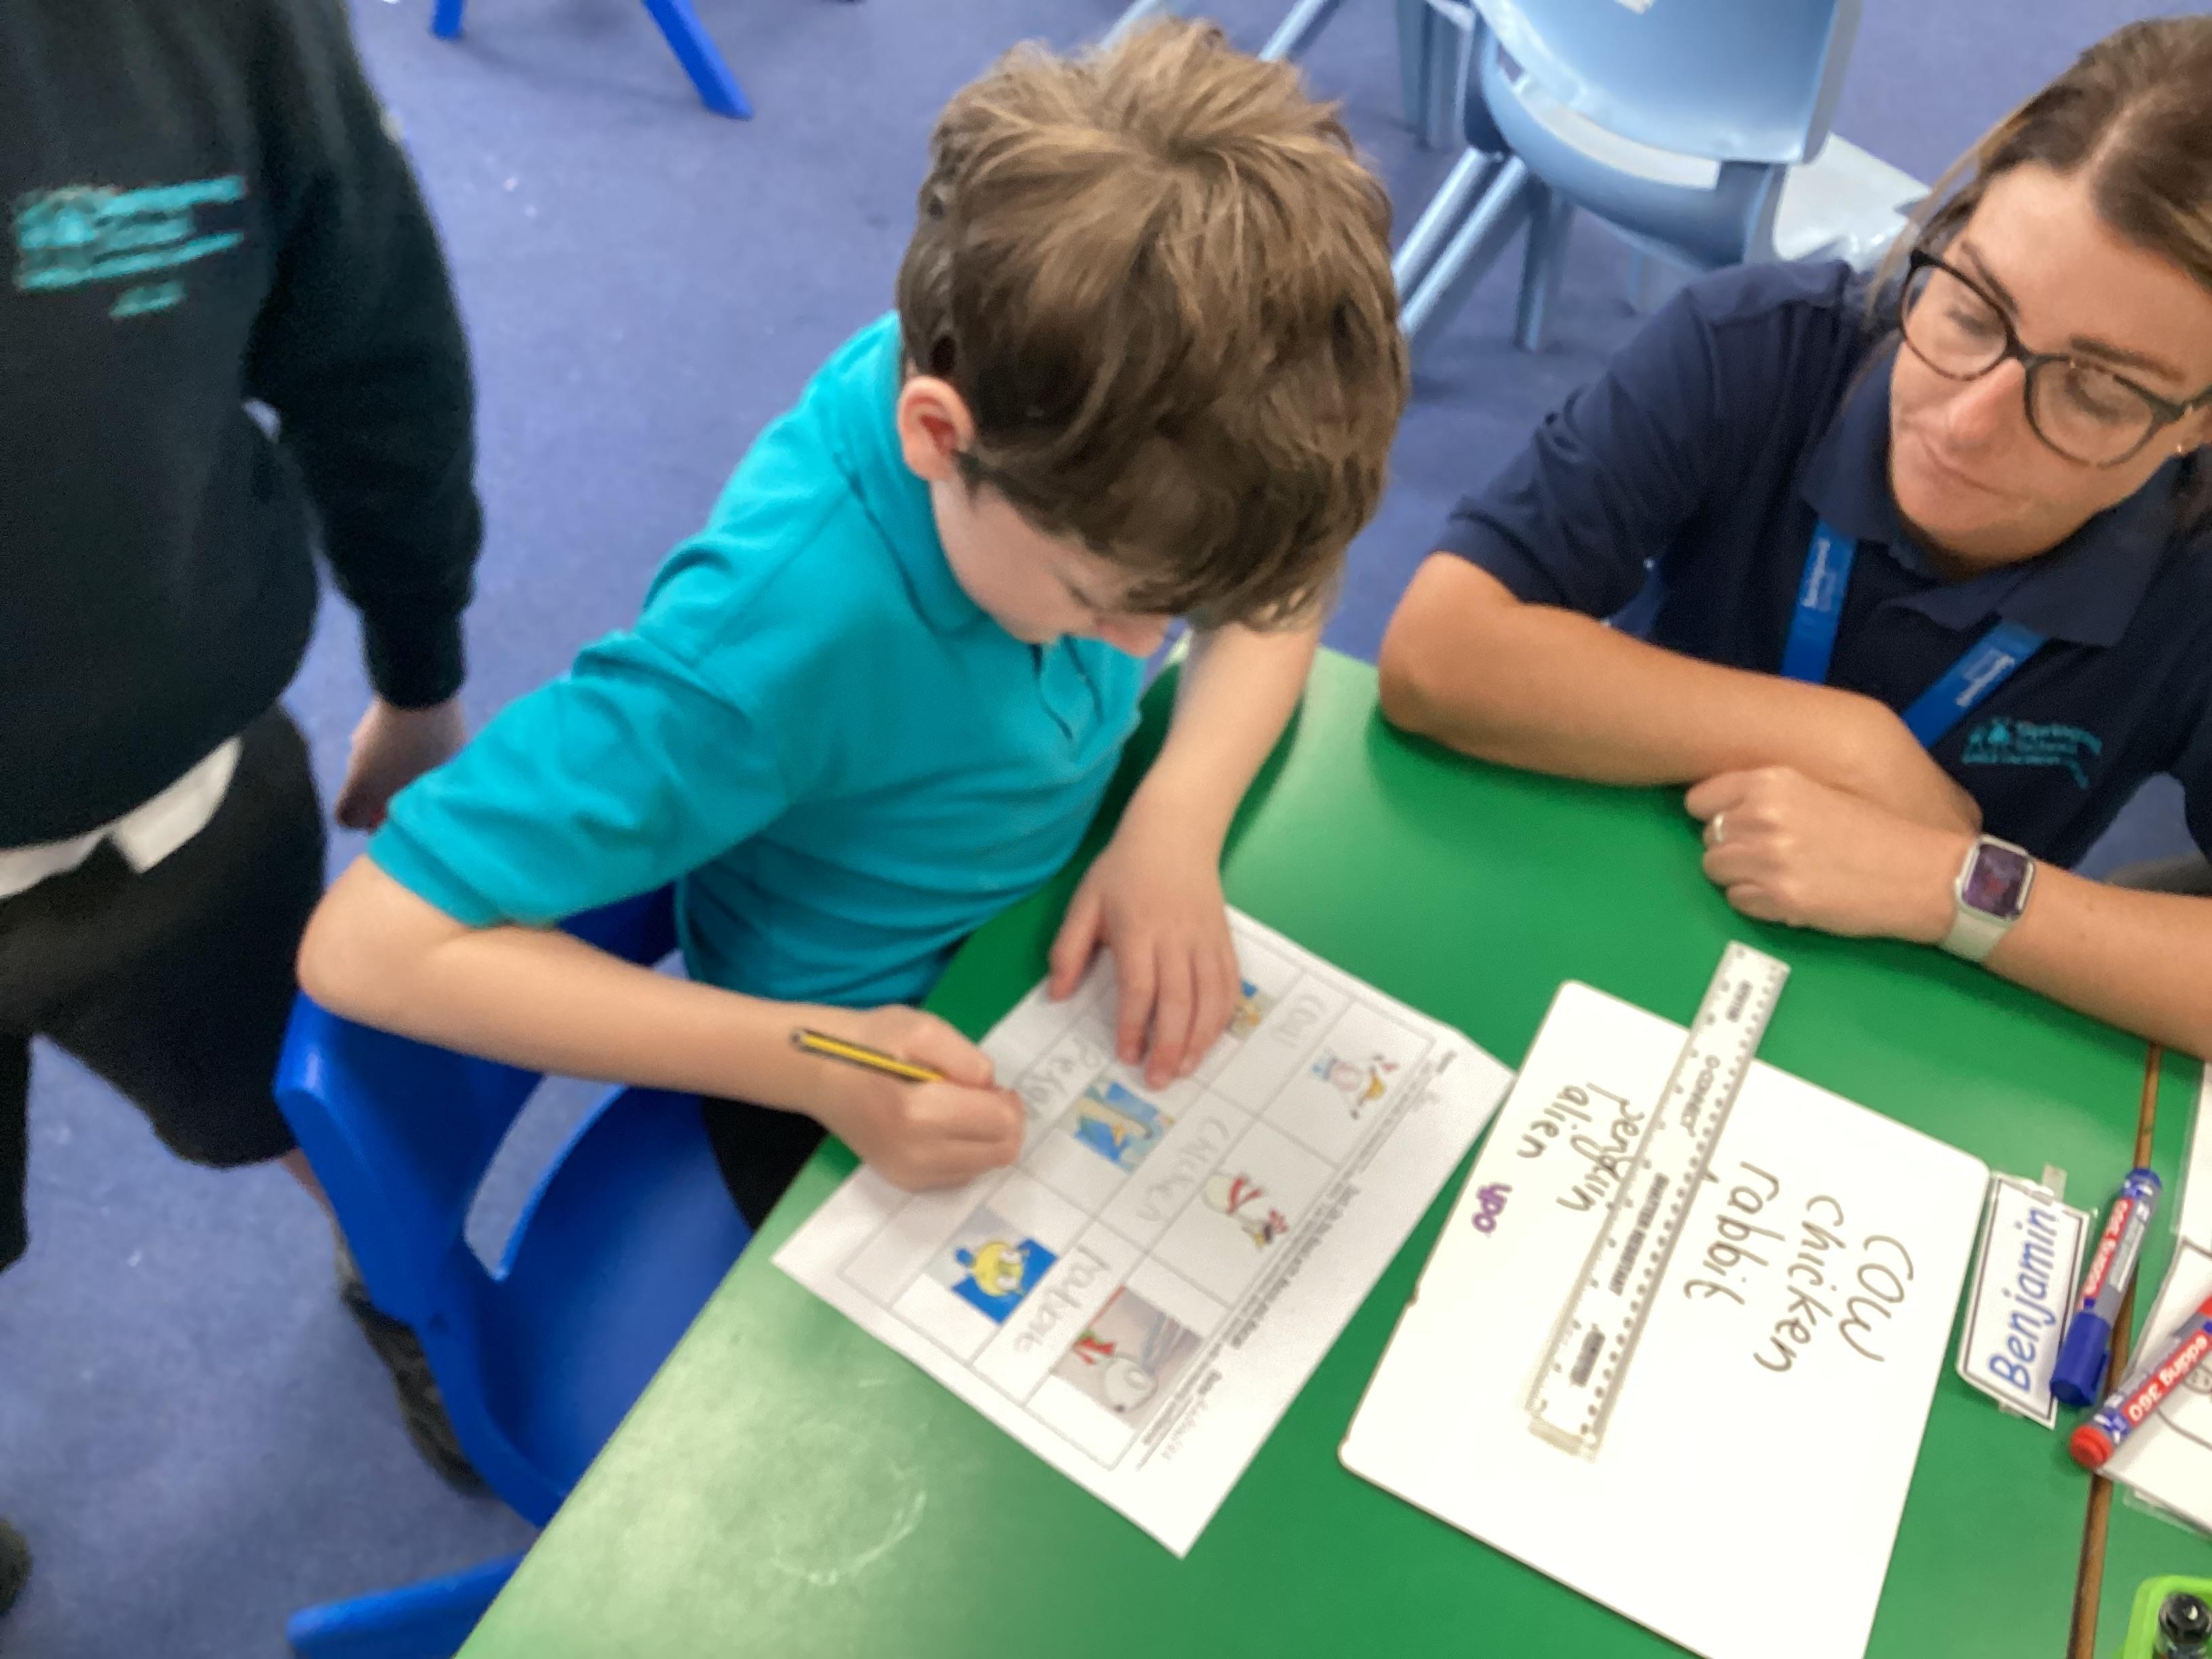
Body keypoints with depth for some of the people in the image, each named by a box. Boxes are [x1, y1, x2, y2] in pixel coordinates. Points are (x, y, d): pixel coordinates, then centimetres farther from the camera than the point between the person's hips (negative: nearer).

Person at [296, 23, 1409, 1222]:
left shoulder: (1084, 385, -23)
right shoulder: (783, 629, -37)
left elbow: (1277, 588, -4)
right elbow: (367, 948, -32)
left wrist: (1179, 817, -23)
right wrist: (813, 1064, -35)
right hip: (881, 1073, -5)